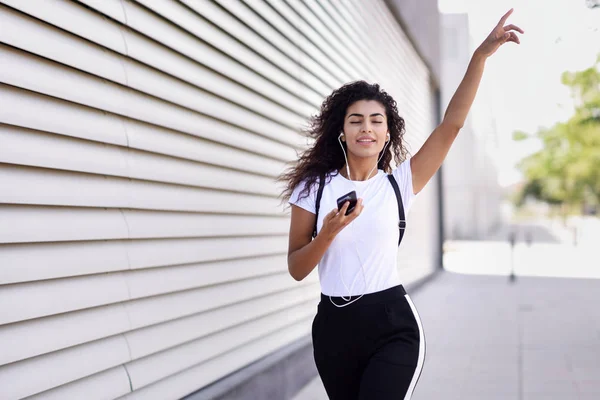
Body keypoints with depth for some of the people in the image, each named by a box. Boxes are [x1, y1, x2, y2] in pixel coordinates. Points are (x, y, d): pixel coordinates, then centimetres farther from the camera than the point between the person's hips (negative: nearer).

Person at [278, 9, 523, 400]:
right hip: (334, 326, 2)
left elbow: (452, 123, -7)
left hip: (392, 325, -1)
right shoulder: (315, 187, 0)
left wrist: (481, 55, -15)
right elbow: (296, 269, 0)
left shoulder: (398, 184, 1)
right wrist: (329, 232, -19)